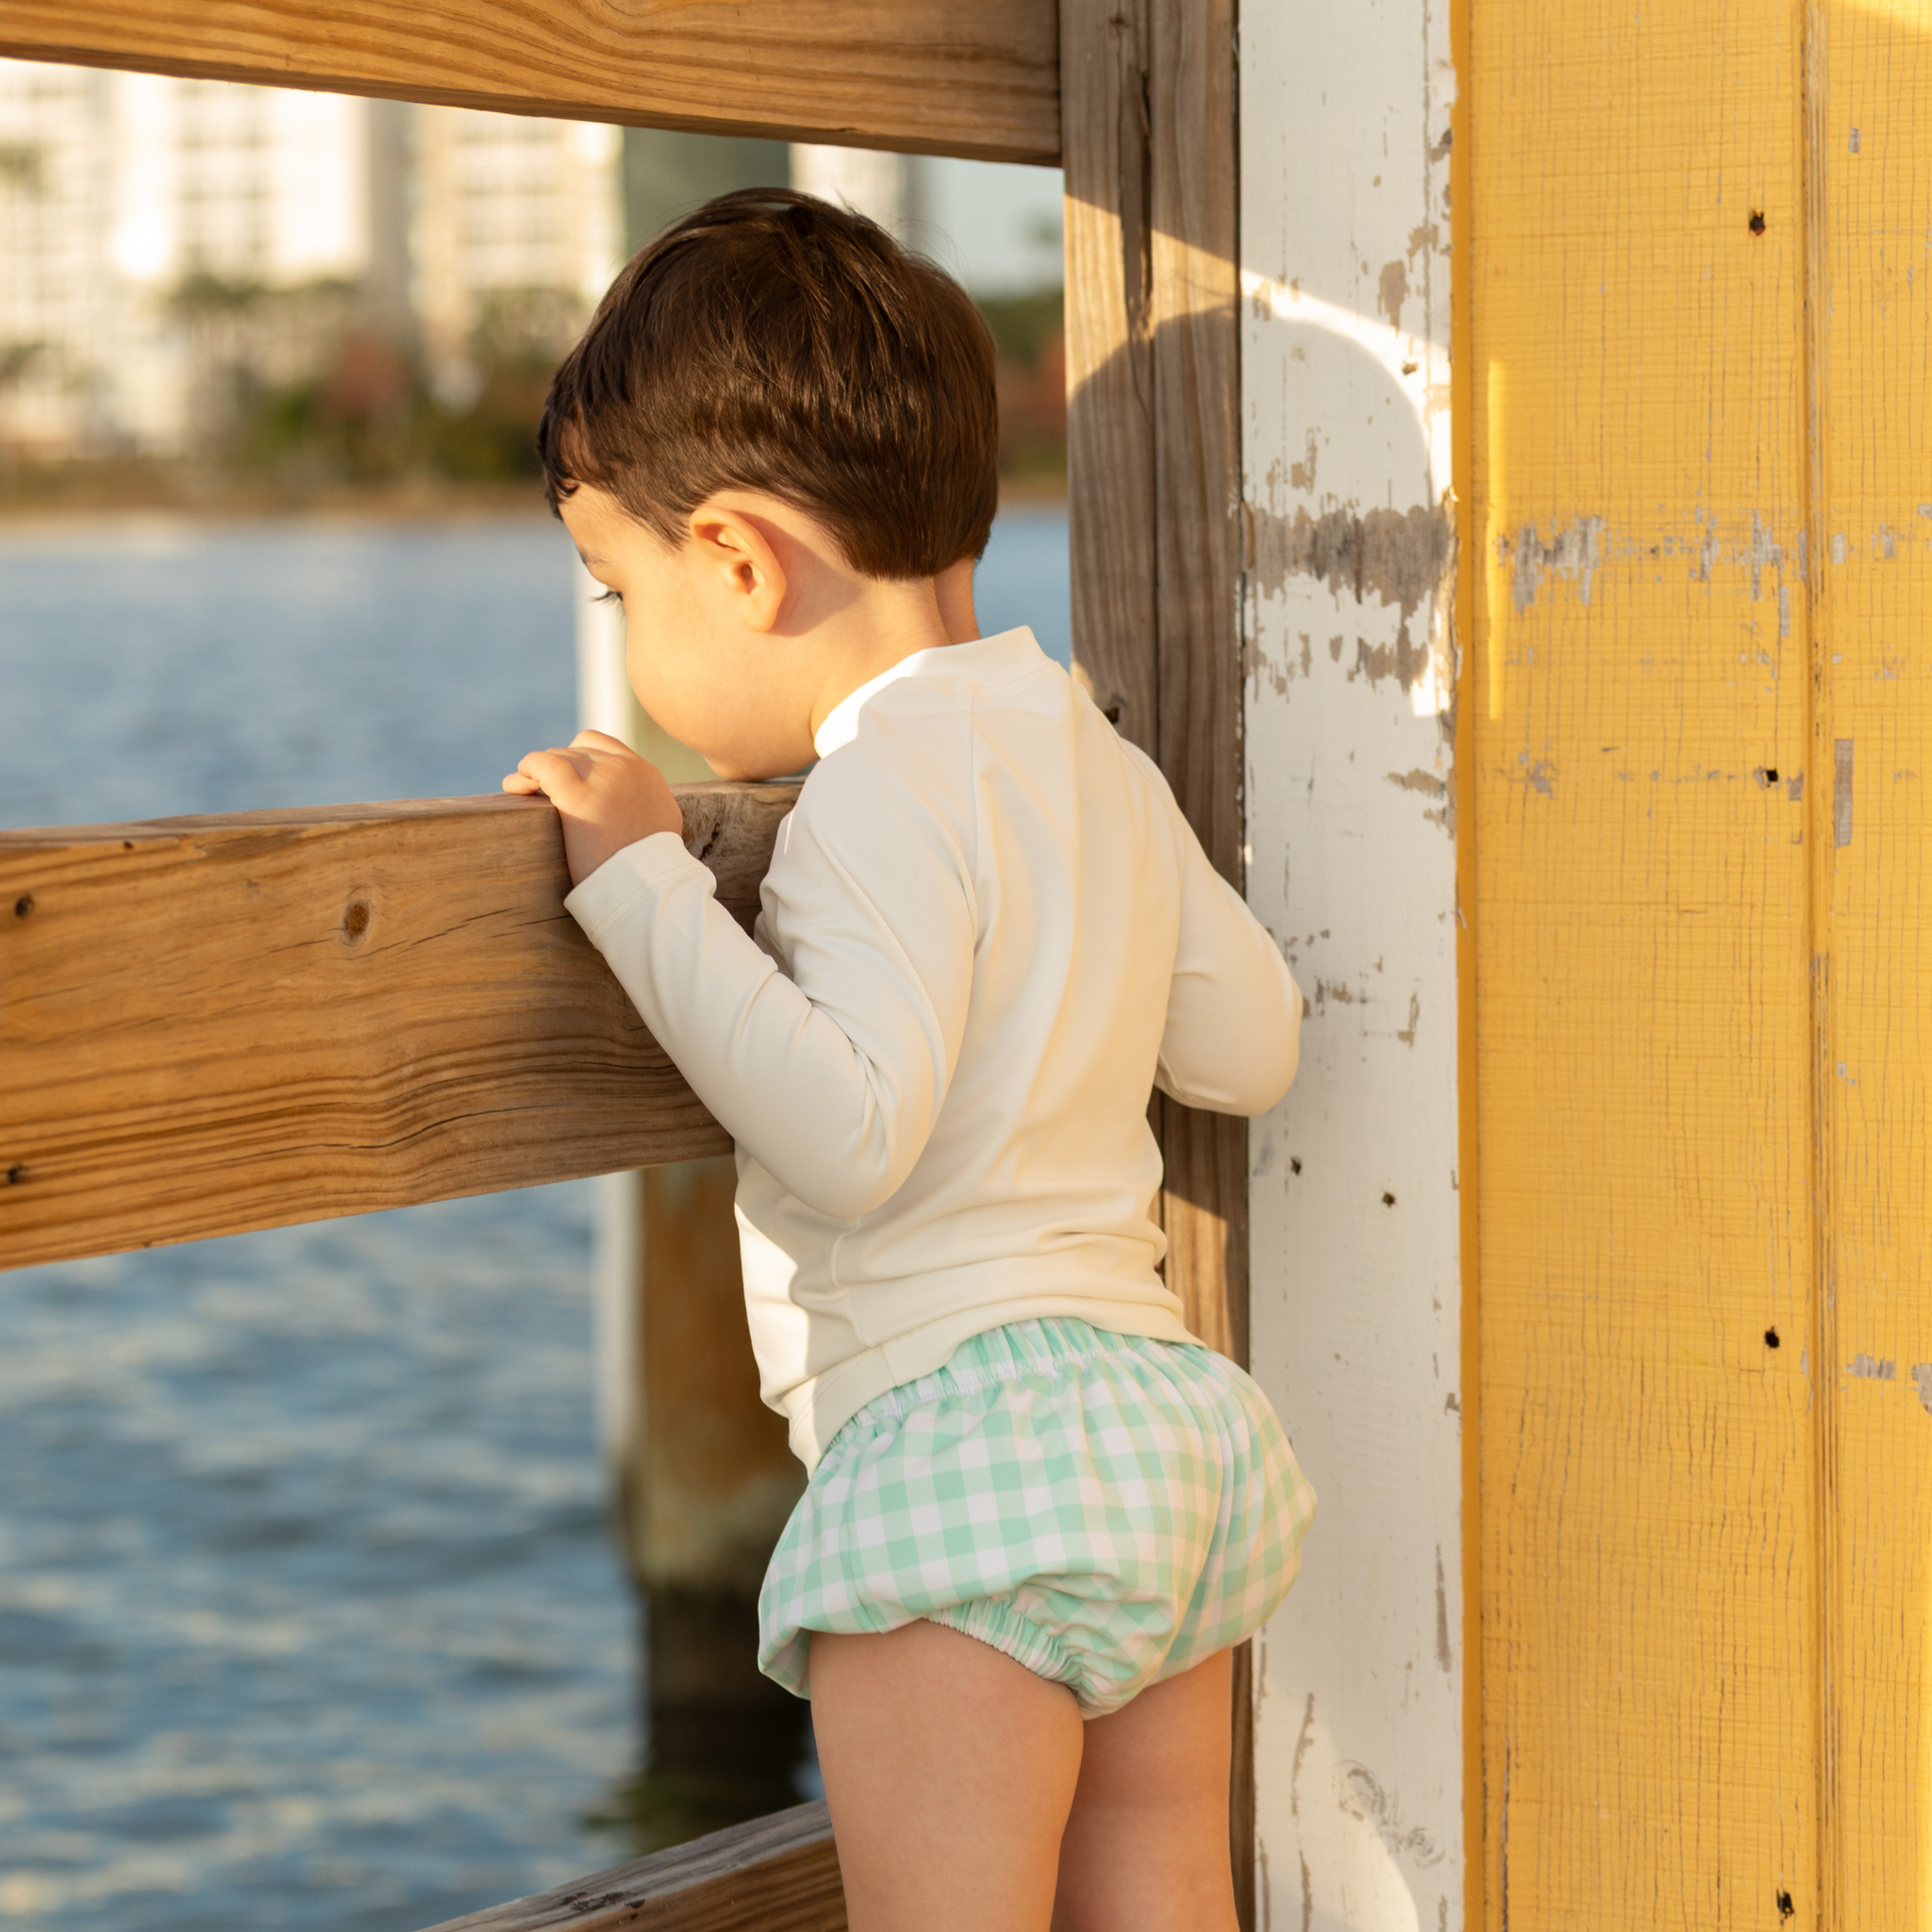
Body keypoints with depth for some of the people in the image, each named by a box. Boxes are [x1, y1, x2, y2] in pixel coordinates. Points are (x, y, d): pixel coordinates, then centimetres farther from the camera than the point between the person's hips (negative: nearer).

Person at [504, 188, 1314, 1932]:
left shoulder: (887, 794, -14)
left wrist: (643, 879, -17)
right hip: (1170, 1397, 10)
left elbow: (848, 1136, -23)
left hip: (964, 1427, -9)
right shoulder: (1100, 770, 14)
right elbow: (1251, 1043, 21)